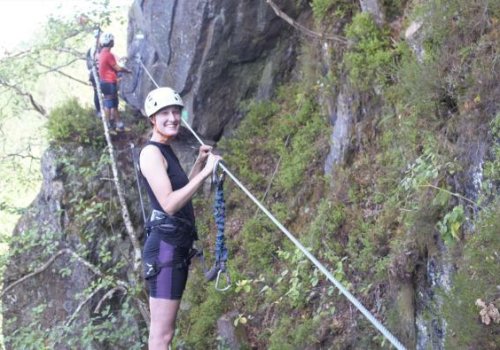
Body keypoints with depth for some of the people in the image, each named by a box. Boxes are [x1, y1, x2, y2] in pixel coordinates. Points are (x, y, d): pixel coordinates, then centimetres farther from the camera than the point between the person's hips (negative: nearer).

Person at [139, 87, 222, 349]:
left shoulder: (166, 151, 17)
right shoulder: (151, 152, -13)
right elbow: (169, 203, -23)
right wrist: (205, 172, -21)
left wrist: (199, 163, 16)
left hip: (178, 245, 10)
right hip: (165, 246, -10)